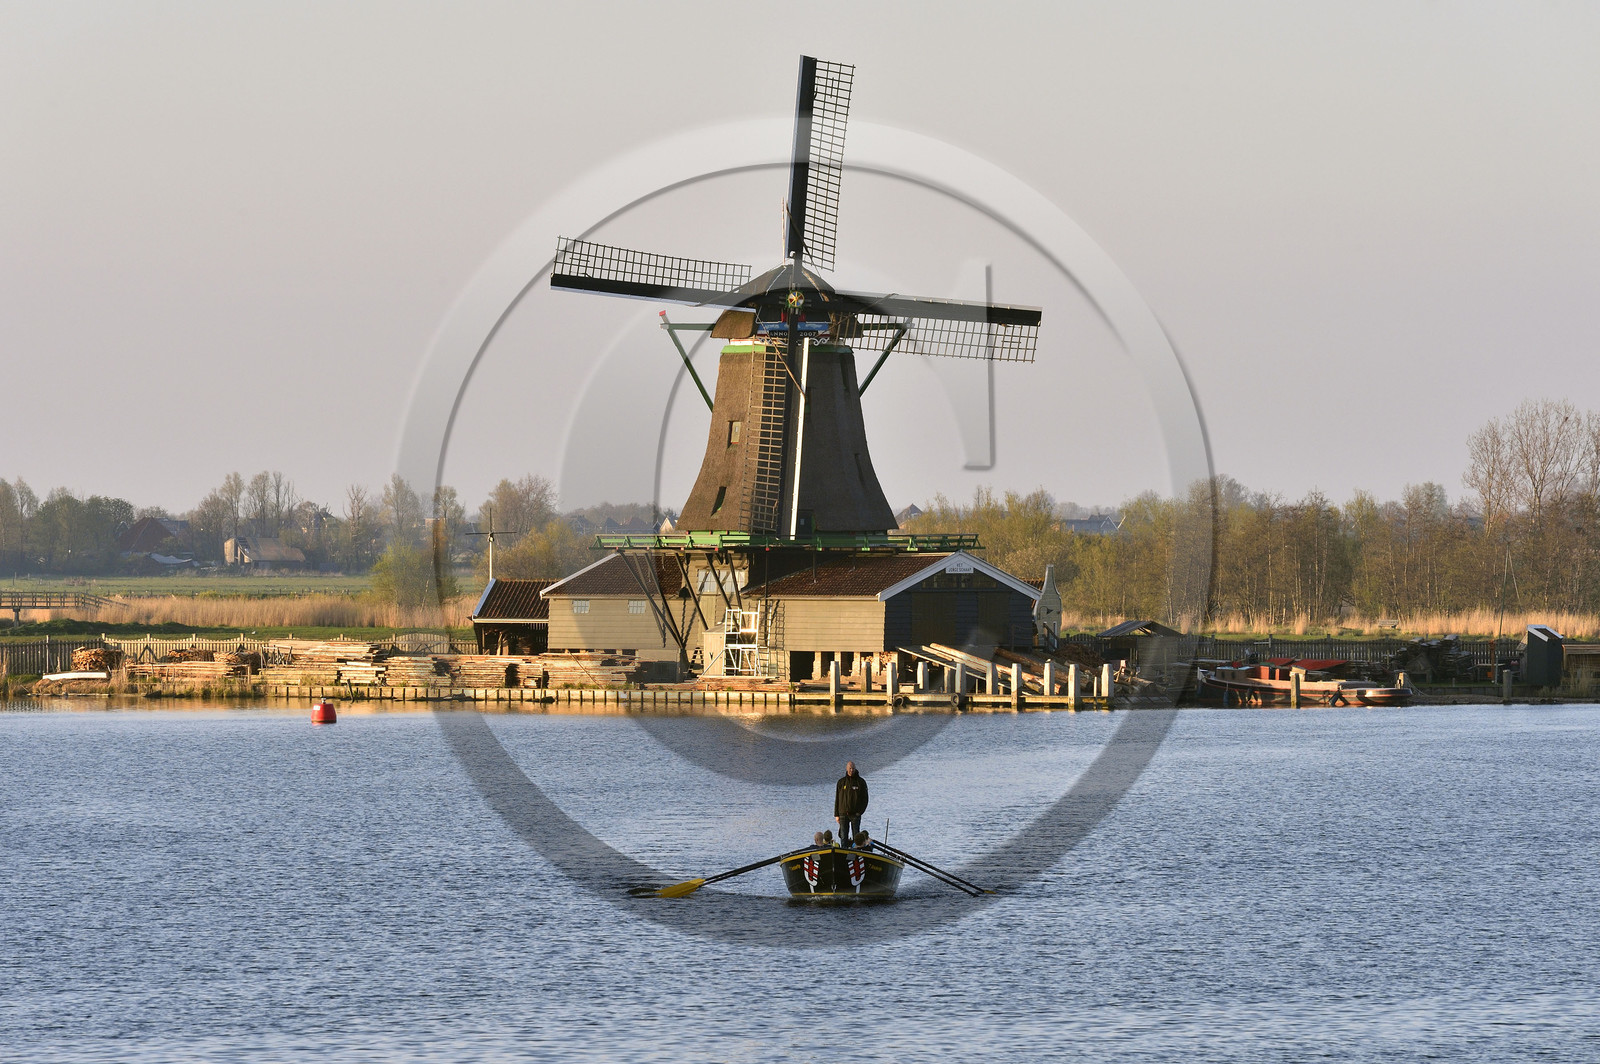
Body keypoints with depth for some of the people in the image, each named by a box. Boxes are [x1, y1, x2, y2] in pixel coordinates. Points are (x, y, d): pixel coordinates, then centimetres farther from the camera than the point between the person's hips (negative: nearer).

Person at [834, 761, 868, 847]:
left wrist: (860, 811, -9)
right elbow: (837, 799, 9)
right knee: (843, 837, 1)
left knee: (856, 837, 0)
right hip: (843, 814, 2)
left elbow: (865, 798, 3)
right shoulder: (841, 782, 7)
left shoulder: (861, 782, 2)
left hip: (855, 814, -2)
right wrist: (836, 814, 4)